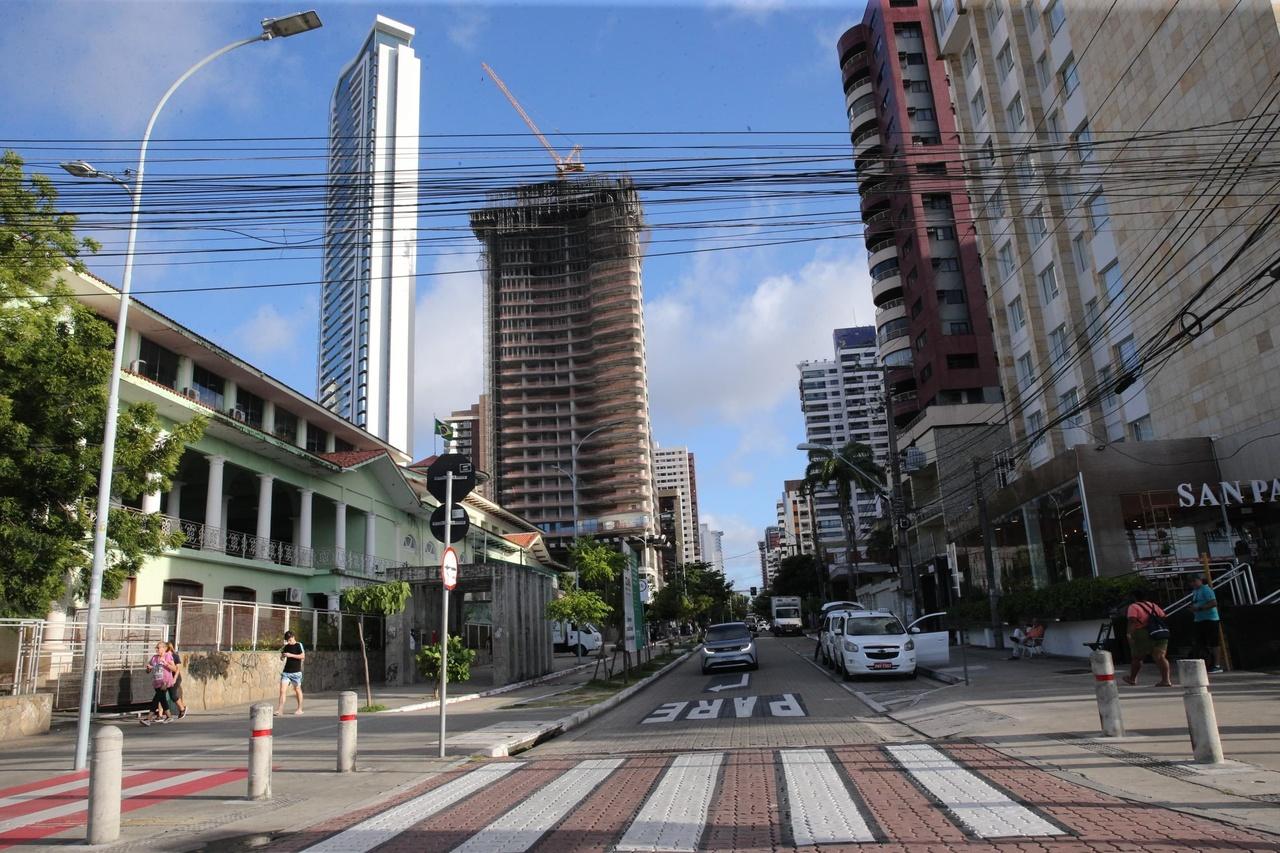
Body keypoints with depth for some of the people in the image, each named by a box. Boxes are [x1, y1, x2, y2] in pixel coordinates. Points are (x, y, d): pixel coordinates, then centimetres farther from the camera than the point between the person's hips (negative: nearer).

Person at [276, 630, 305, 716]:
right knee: (282, 690, -6)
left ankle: (299, 709, 18)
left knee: (297, 689, 7)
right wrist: (282, 654, -7)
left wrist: (291, 655, -19)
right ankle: (280, 710, -7)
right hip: (286, 672, 4)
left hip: (296, 672, -4)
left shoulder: (299, 645, -4)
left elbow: (303, 656, -14)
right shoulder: (286, 646, 10)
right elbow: (282, 659, 15)